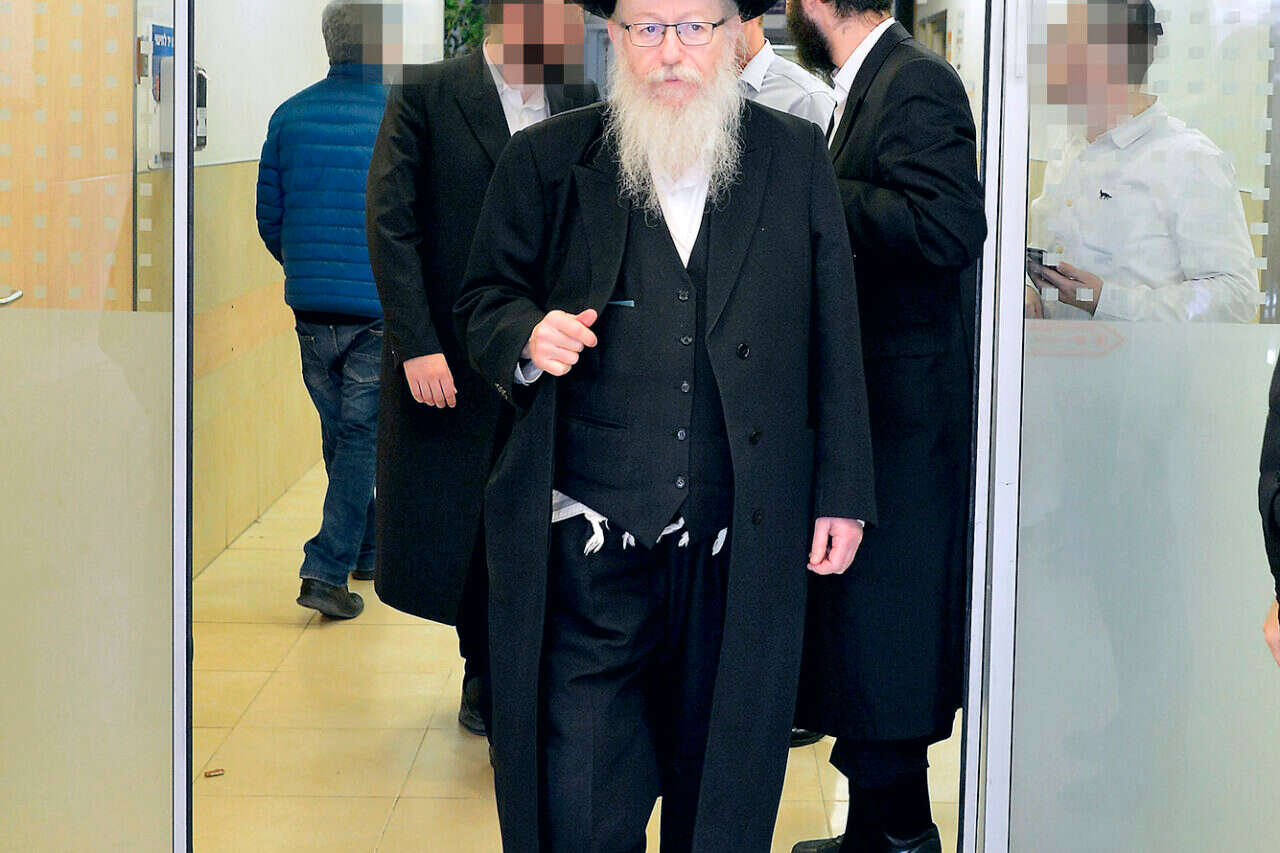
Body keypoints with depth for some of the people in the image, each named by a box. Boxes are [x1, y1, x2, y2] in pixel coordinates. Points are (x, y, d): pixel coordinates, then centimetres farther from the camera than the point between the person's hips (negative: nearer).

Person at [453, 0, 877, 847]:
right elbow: (485, 300, 9)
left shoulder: (796, 157, 6)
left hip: (744, 545, 1)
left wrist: (842, 491, 6)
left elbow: (834, 337, 8)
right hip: (590, 548, -1)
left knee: (725, 780, 12)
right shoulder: (545, 161, 3)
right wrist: (528, 335, -14)